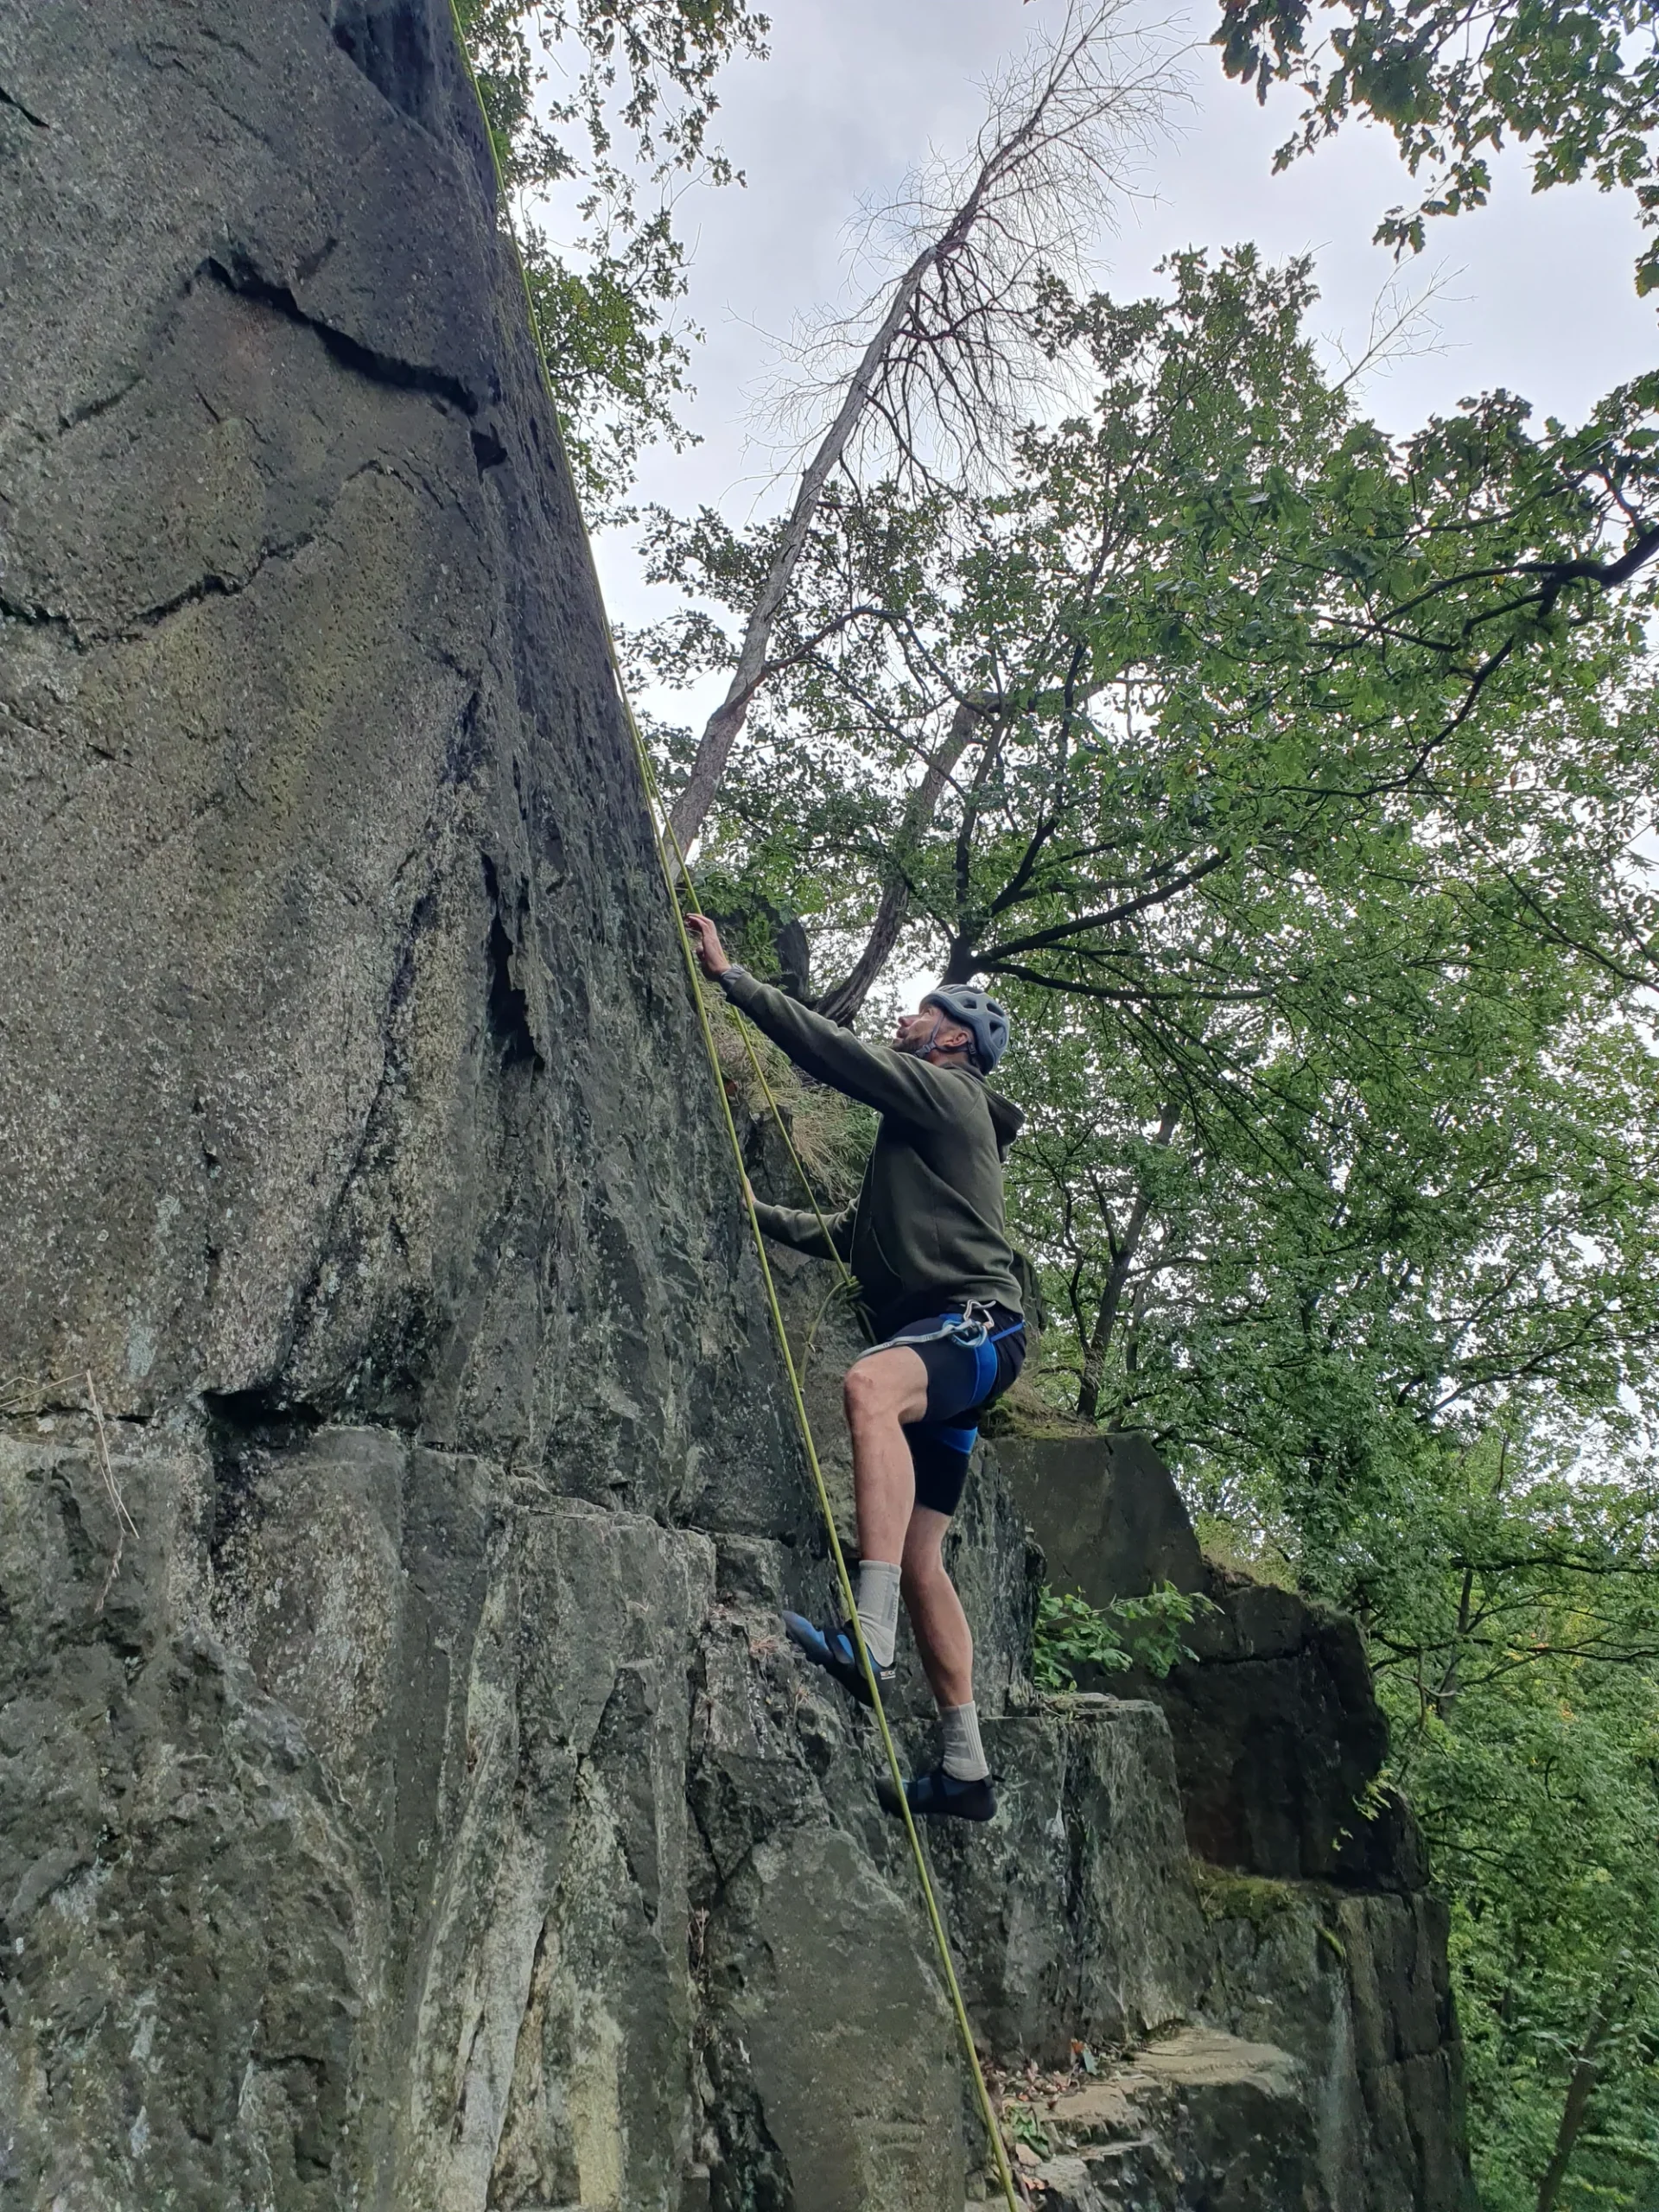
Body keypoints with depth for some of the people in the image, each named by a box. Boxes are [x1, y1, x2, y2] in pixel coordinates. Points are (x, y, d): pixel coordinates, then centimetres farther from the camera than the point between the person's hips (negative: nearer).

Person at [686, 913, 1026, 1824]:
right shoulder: (915, 1134, 31)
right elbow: (849, 1235, 36)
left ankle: (868, 1639, -50)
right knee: (920, 1557, 6)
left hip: (975, 1322, -10)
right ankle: (965, 1768, 12)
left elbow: (833, 1050, -9)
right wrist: (756, 1212, 32)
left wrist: (731, 977, -5)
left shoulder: (946, 1092, 2)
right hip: (935, 1346, 10)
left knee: (870, 1384, -41)